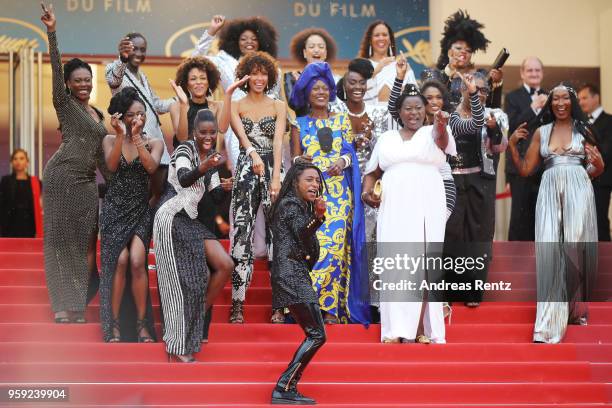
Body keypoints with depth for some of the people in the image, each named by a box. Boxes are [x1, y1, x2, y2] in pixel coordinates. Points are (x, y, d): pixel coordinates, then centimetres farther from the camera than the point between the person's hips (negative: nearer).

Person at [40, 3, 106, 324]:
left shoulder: (97, 114, 20)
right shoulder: (65, 105, 0)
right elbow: (55, 68, -12)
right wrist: (51, 32, -23)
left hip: (86, 183, 7)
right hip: (62, 175, -7)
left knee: (85, 242, 3)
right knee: (61, 238, -4)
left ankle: (77, 303, 8)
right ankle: (62, 306, -3)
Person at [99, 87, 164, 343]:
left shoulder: (154, 143, 4)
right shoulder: (110, 141, 6)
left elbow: (151, 167, -15)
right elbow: (111, 166, -12)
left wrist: (136, 137, -20)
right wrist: (120, 135, -20)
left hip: (140, 210, 0)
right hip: (115, 209, 0)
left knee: (137, 261, -18)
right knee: (120, 261, -16)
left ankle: (142, 323, -8)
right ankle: (115, 325, -9)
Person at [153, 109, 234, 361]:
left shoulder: (210, 156, 15)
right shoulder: (185, 150, -9)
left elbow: (214, 195, 13)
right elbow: (183, 179, -28)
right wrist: (204, 168, -46)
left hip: (191, 221, 8)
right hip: (172, 219, -8)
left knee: (225, 265, -4)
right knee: (183, 278, -10)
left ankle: (197, 320, 8)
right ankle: (177, 346, -5)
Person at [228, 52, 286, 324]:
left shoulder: (278, 107, 10)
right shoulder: (236, 106, 9)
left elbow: (278, 141, -3)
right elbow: (241, 134, -11)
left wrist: (276, 178, -16)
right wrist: (253, 154, -32)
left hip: (273, 169, 1)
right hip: (246, 171, 0)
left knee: (277, 232, -4)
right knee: (242, 232, -6)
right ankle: (237, 304, -6)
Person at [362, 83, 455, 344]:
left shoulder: (432, 133, 6)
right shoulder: (387, 138, 15)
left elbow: (441, 138, -18)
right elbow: (373, 172, 22)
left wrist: (440, 125, -41)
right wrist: (366, 191, 2)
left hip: (426, 208, -2)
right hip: (394, 209, 2)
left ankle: (428, 329, 0)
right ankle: (397, 329, -4)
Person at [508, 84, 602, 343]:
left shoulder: (583, 130, 10)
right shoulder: (541, 132, 14)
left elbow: (594, 171, 12)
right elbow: (525, 169, 12)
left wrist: (598, 164, -10)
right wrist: (512, 146, -1)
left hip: (578, 188, -1)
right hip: (550, 190, 1)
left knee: (575, 247, -5)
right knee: (549, 249, -9)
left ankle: (575, 308, 15)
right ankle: (550, 321, -11)